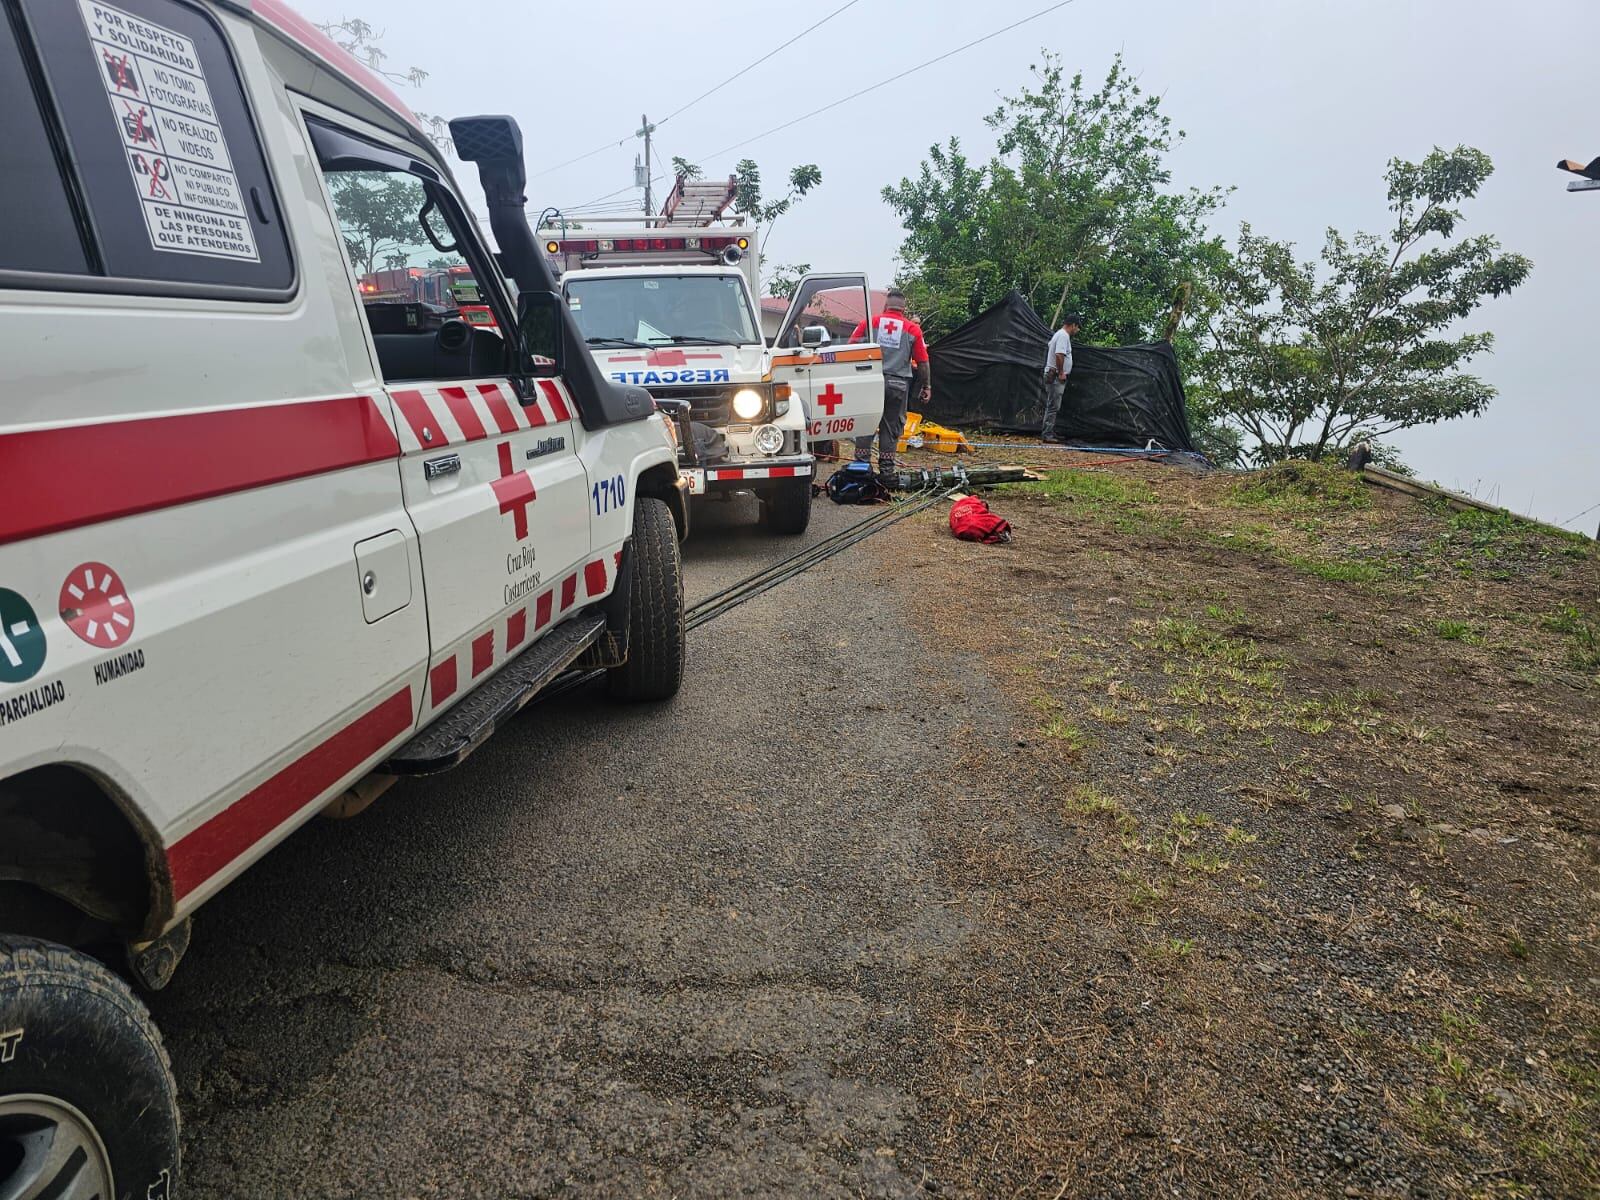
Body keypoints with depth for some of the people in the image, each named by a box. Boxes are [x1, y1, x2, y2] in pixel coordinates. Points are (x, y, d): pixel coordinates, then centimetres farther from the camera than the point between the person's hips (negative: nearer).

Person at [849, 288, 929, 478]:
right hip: (898, 384, 0)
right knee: (891, 428, 8)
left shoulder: (869, 323, 4)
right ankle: (886, 470, 11)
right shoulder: (913, 329, 3)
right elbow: (922, 362, 3)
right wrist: (925, 386, 14)